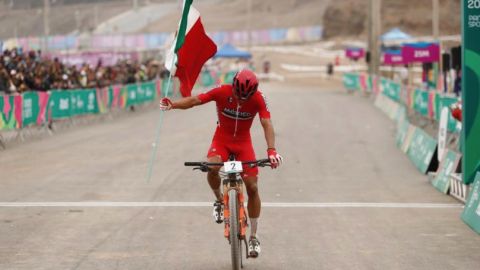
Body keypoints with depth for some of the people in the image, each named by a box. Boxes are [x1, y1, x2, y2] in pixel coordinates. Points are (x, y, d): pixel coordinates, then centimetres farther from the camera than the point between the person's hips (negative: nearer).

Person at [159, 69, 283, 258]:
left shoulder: (258, 98, -20)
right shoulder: (222, 92, -21)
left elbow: (267, 124, -28)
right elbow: (195, 100, -25)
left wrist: (271, 150, -43)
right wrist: (172, 105, -44)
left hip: (243, 142, 1)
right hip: (222, 139, -1)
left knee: (252, 187, -5)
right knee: (212, 168, -33)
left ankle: (253, 237, 9)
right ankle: (219, 200, -1)